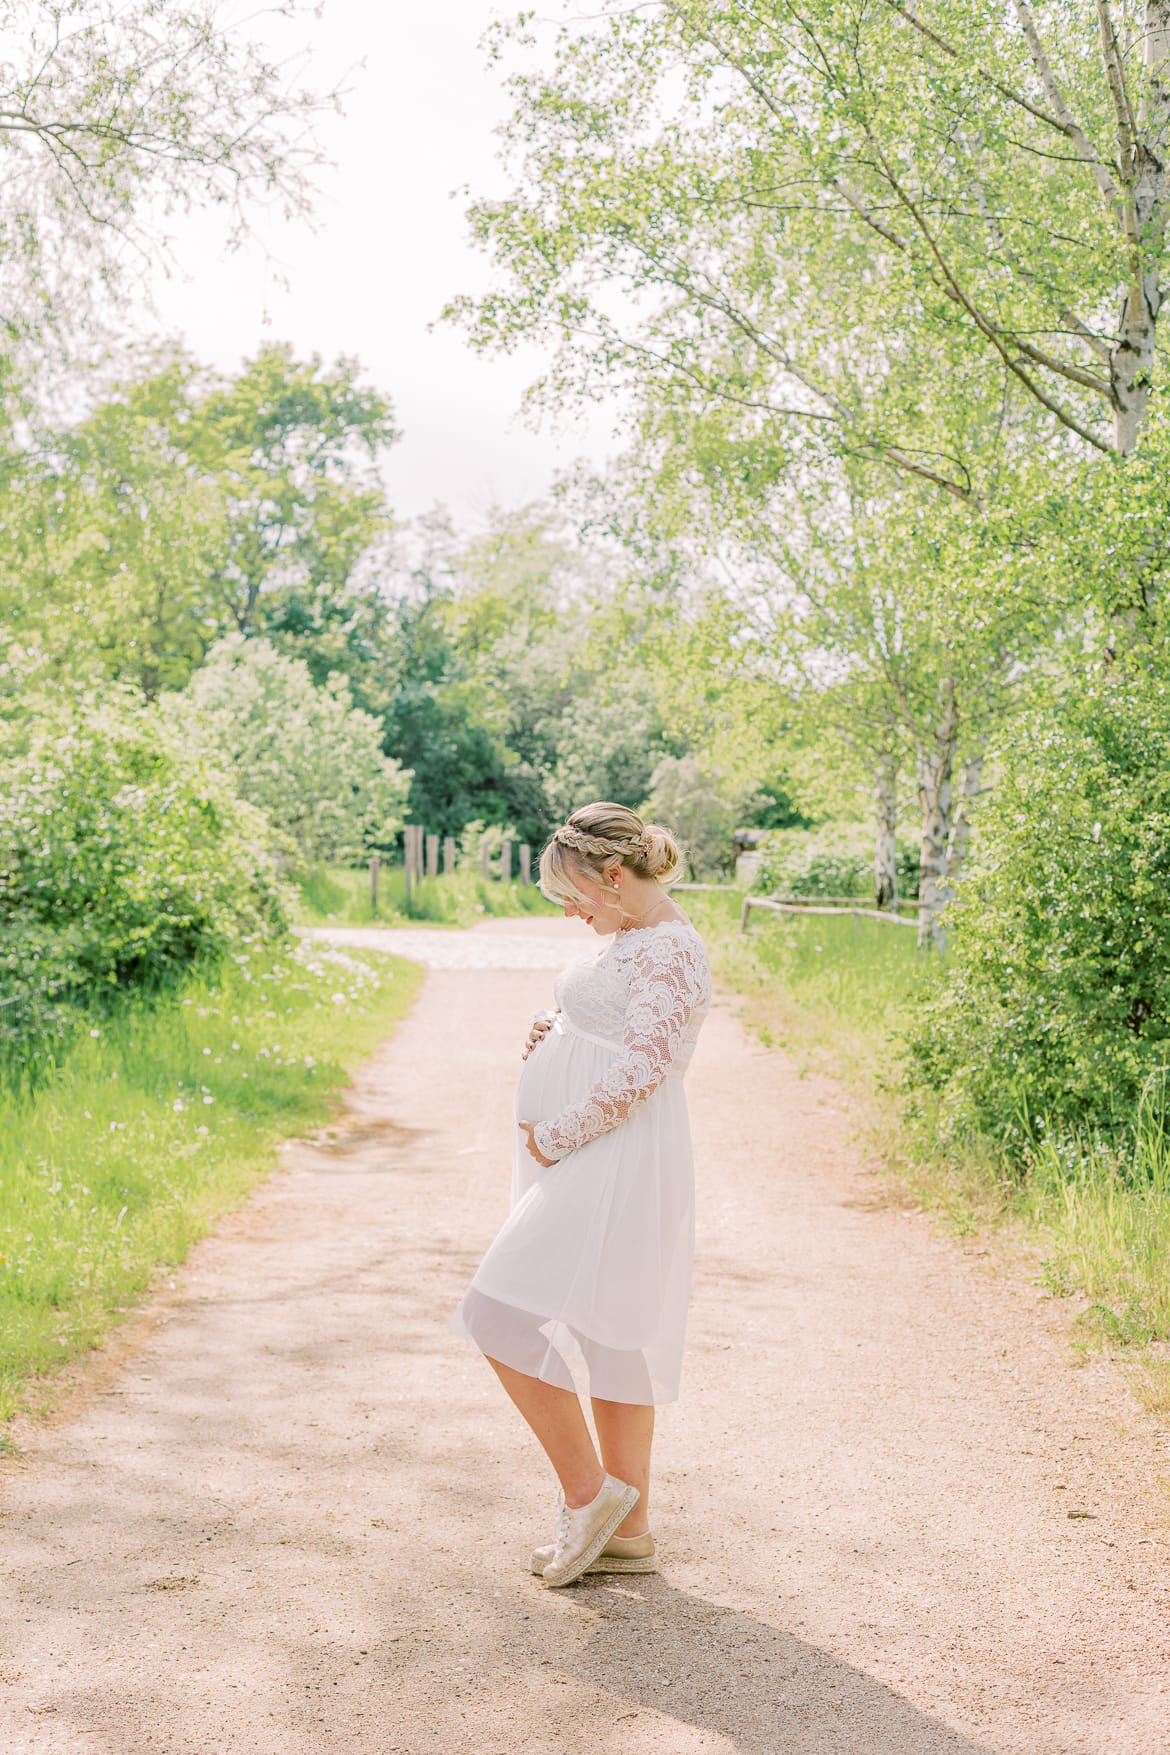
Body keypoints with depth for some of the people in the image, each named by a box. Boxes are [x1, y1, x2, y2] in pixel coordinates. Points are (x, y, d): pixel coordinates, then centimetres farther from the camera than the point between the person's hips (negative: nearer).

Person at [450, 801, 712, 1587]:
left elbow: (639, 1071, -23)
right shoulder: (631, 938, 15)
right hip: (592, 1172, 11)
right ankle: (627, 1531, 20)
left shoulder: (671, 952, -16)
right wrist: (552, 1031, 5)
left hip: (614, 1171, -11)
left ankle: (589, 1492, 2)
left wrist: (554, 1137, -16)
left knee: (508, 1324, -10)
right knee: (611, 1344, 13)